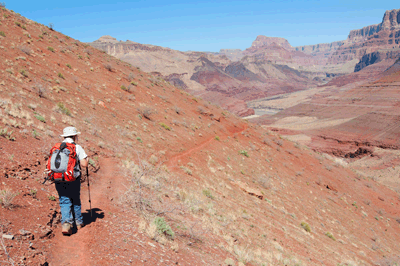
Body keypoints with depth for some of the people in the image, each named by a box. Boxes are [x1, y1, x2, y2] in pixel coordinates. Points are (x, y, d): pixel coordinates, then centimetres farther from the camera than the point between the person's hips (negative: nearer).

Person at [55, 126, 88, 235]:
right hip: (73, 179, -2)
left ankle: (66, 223, -11)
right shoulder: (77, 148, -4)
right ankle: (79, 222, 29)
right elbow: (84, 164, -11)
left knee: (64, 201, 7)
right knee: (76, 200, 16)